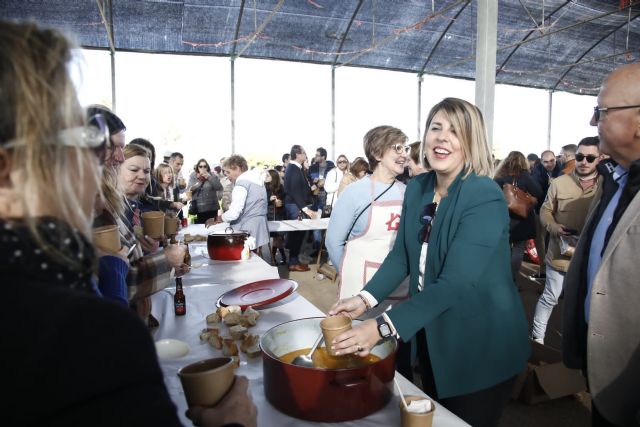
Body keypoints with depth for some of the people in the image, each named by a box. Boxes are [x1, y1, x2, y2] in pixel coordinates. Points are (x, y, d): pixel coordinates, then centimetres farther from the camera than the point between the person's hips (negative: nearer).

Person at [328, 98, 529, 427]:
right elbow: (401, 255, 2)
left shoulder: (486, 197, -23)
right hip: (431, 335, 6)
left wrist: (384, 327, -34)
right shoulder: (416, 188, -2)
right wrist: (365, 299, -14)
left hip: (481, 344, -6)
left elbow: (455, 281, -30)